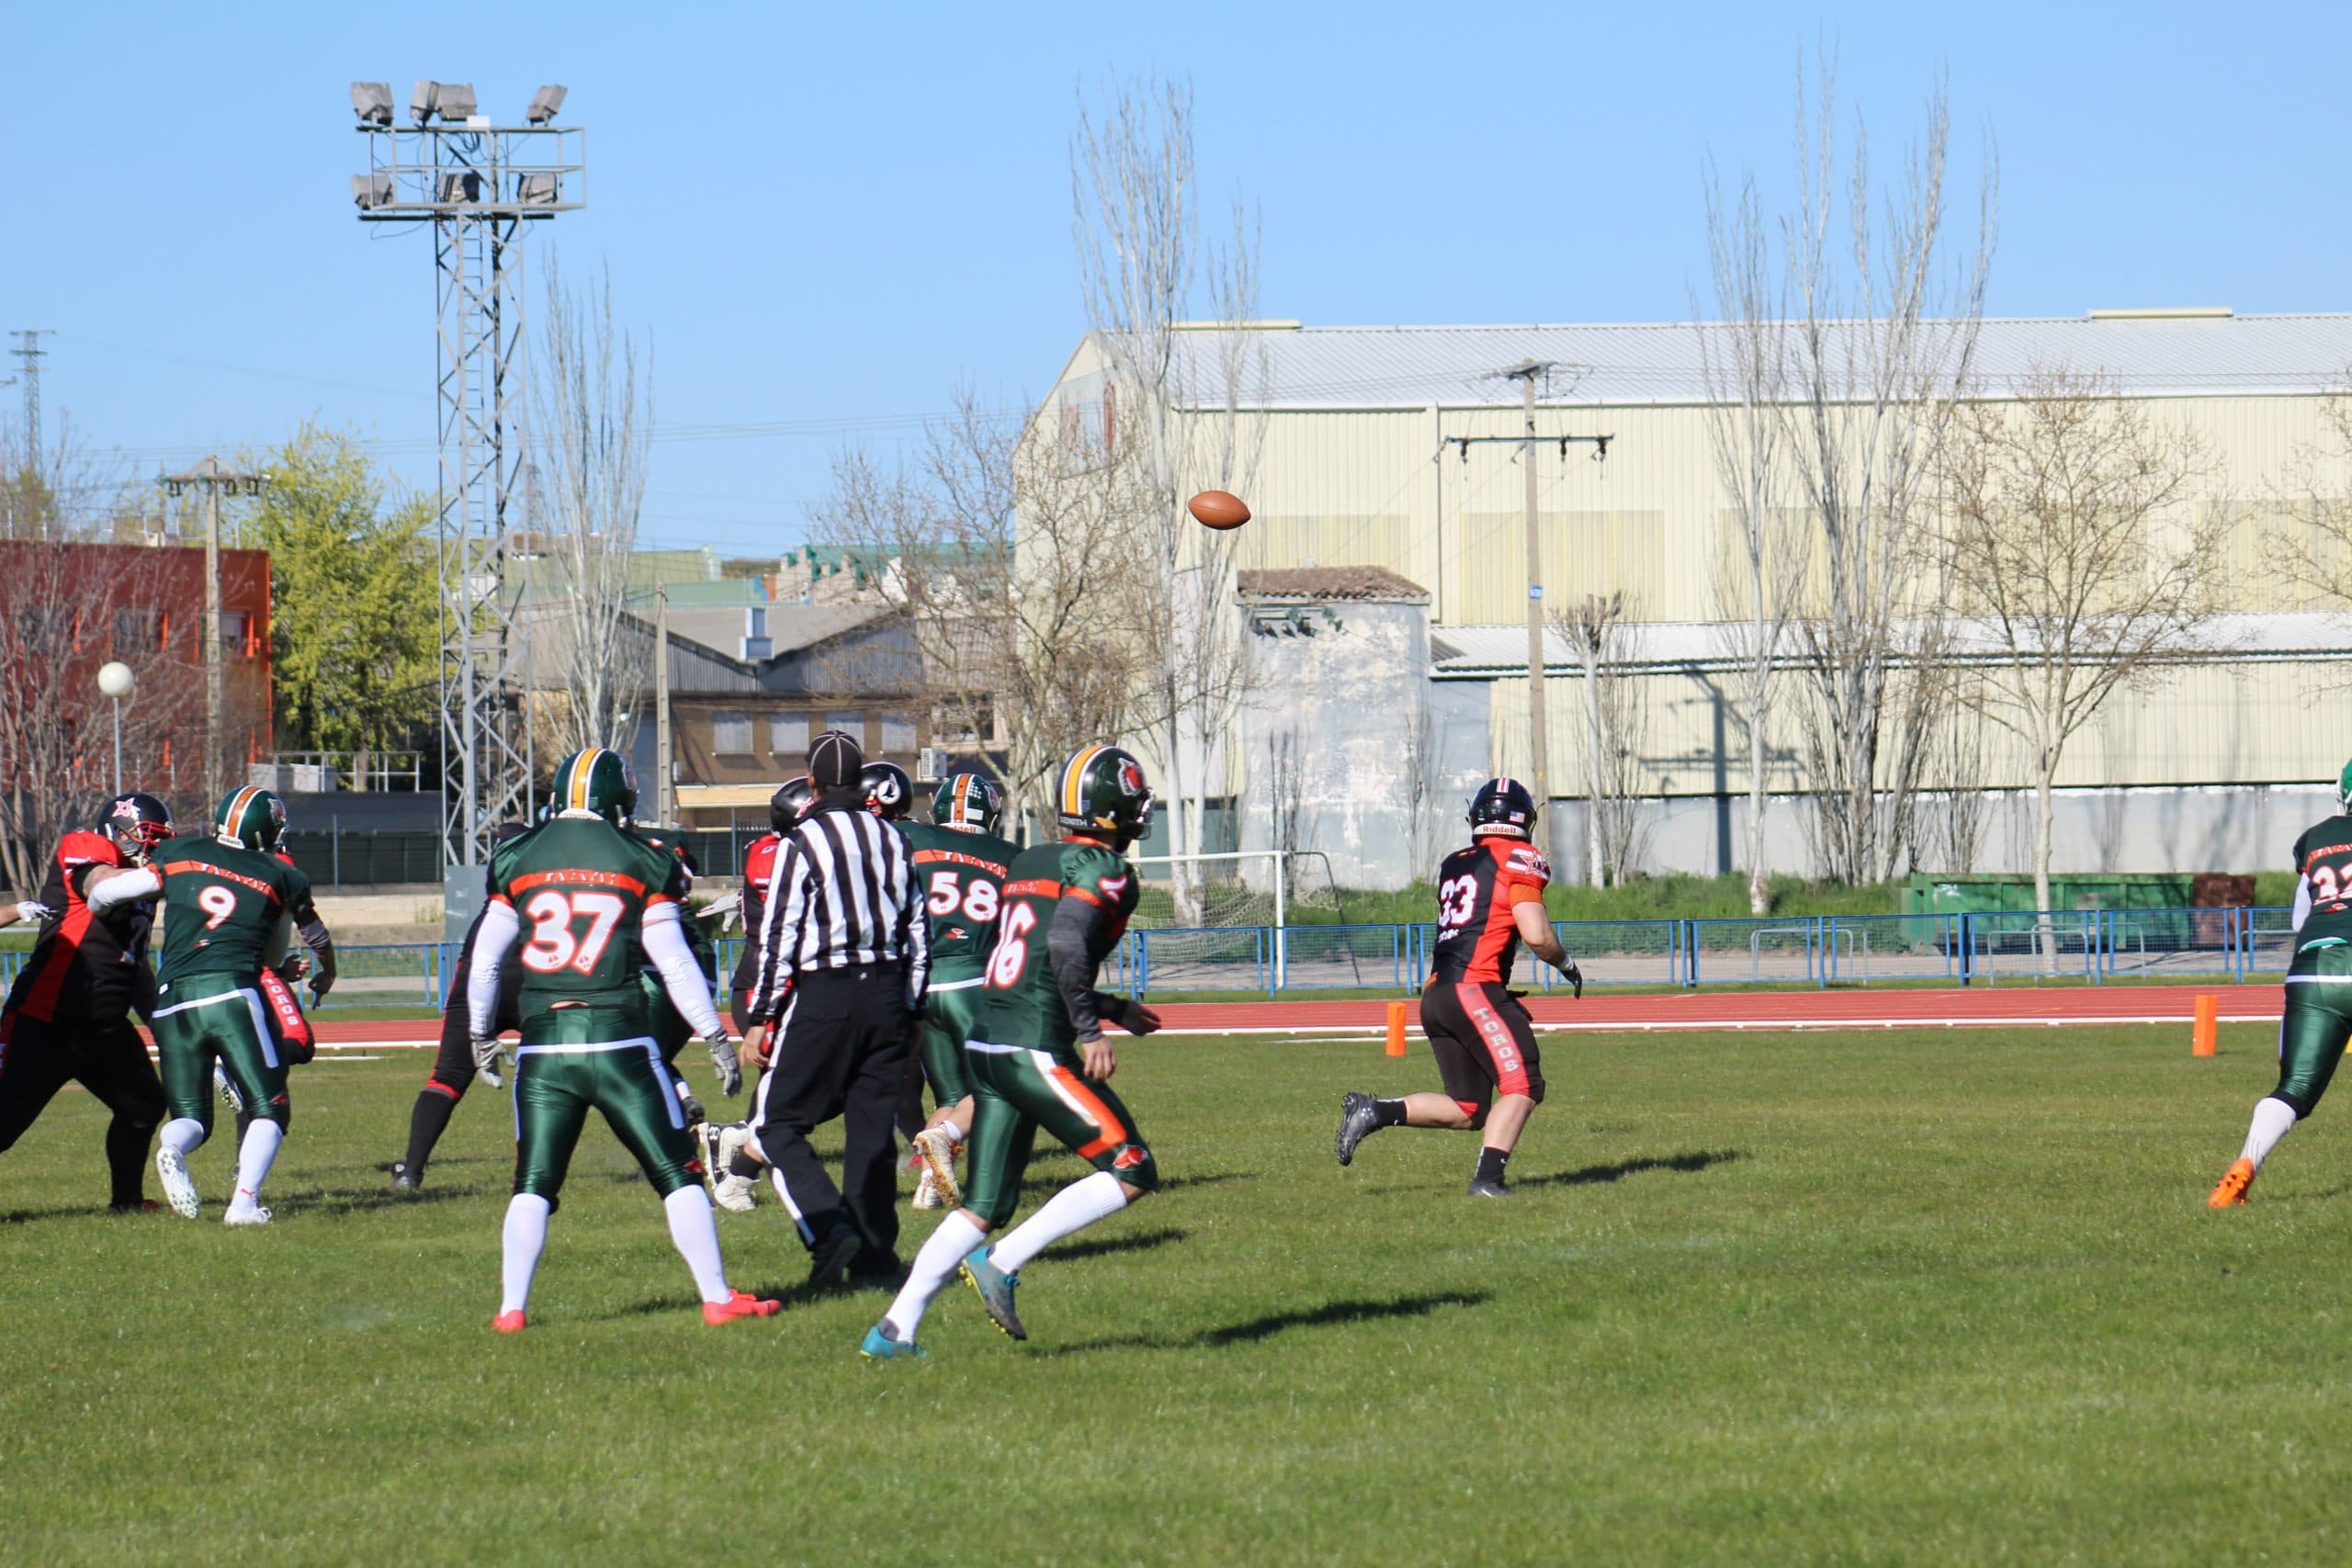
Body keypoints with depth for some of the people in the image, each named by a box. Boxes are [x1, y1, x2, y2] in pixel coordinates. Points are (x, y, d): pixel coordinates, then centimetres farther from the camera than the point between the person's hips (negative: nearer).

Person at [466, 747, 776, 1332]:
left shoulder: (517, 862, 6)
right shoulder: (640, 863, 0)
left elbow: (485, 961, 10)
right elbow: (675, 963, 2)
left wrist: (481, 1036, 24)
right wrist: (716, 1035, 12)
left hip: (543, 1045, 2)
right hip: (618, 1040, -2)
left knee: (533, 1184, 10)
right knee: (677, 1172, 7)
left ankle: (512, 1307, 2)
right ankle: (718, 1297, 6)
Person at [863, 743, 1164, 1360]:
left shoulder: (1027, 864, 19)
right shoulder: (1104, 869, -5)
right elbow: (1066, 946, -22)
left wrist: (1112, 1009, 34)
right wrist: (1091, 1031, -16)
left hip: (986, 1046, 8)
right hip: (1036, 1049, -8)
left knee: (982, 1208, 12)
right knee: (1131, 1171, 0)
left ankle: (895, 1330, 3)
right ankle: (1002, 1263, -9)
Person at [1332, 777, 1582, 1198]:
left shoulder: (1454, 864, 20)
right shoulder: (1519, 859, -1)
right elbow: (1537, 935, -7)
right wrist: (1566, 964, 9)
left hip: (1435, 993, 7)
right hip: (1475, 990, -7)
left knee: (1467, 1110, 12)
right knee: (1522, 1087, -6)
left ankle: (1374, 1112, 0)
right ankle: (1488, 1177, -20)